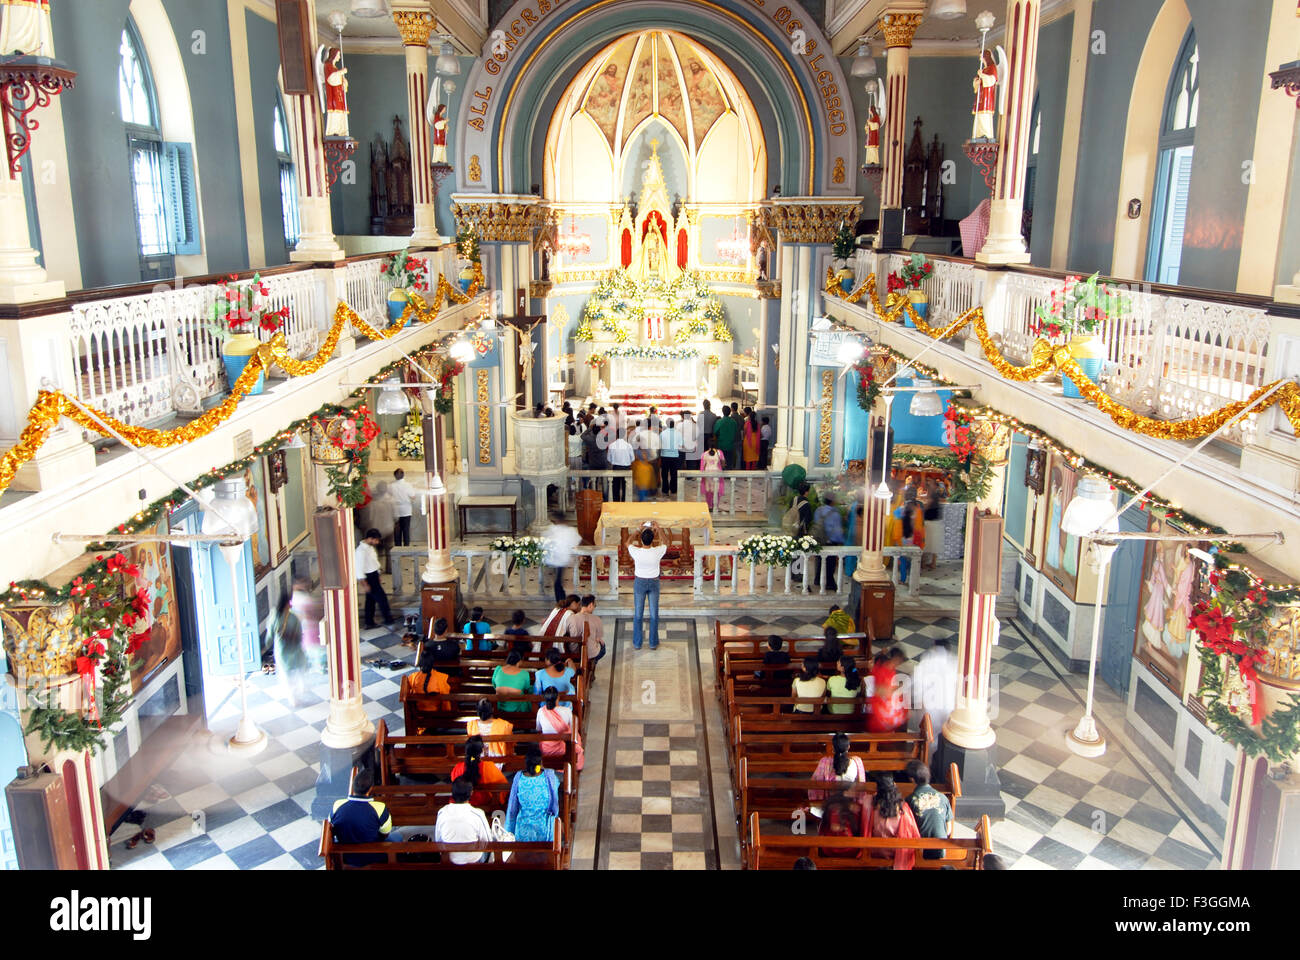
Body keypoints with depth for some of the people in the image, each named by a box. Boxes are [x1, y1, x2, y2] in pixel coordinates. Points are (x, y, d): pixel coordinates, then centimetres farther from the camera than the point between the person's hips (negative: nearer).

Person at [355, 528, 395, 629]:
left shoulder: (370, 547, 6)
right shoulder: (361, 550, -24)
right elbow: (359, 568, -23)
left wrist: (378, 576, 23)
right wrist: (365, 584, -22)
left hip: (374, 575, 10)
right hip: (369, 578, -10)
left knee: (371, 600, 15)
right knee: (382, 597, -2)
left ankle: (369, 623, 24)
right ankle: (388, 620, 9)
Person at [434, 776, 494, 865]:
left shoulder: (442, 813, -16)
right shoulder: (478, 814, -26)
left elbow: (438, 841, -2)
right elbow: (488, 842, -13)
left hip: (450, 861, 4)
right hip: (474, 860, -3)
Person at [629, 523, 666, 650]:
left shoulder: (636, 552, -21)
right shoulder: (657, 552, -20)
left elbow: (628, 543, 4)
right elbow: (665, 543, 4)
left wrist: (639, 531, 9)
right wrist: (658, 529, 7)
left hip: (640, 583, 0)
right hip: (654, 583, 0)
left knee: (638, 614, 9)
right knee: (654, 613, 10)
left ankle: (637, 643, 15)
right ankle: (653, 643, 17)